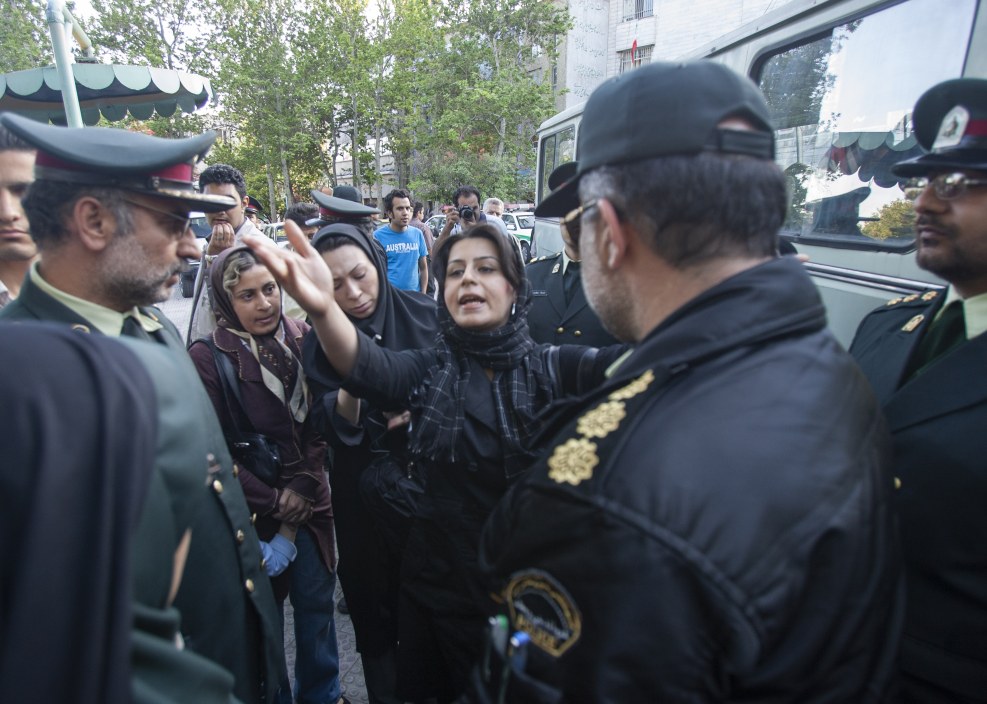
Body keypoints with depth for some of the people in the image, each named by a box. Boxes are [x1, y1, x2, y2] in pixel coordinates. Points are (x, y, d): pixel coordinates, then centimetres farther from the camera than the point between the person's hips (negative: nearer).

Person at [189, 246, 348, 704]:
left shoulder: (302, 340, -4)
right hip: (251, 512, -3)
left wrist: (302, 487, -9)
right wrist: (273, 501, -11)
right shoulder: (207, 358, -13)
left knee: (317, 602, 17)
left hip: (308, 503, 3)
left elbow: (320, 425, 0)